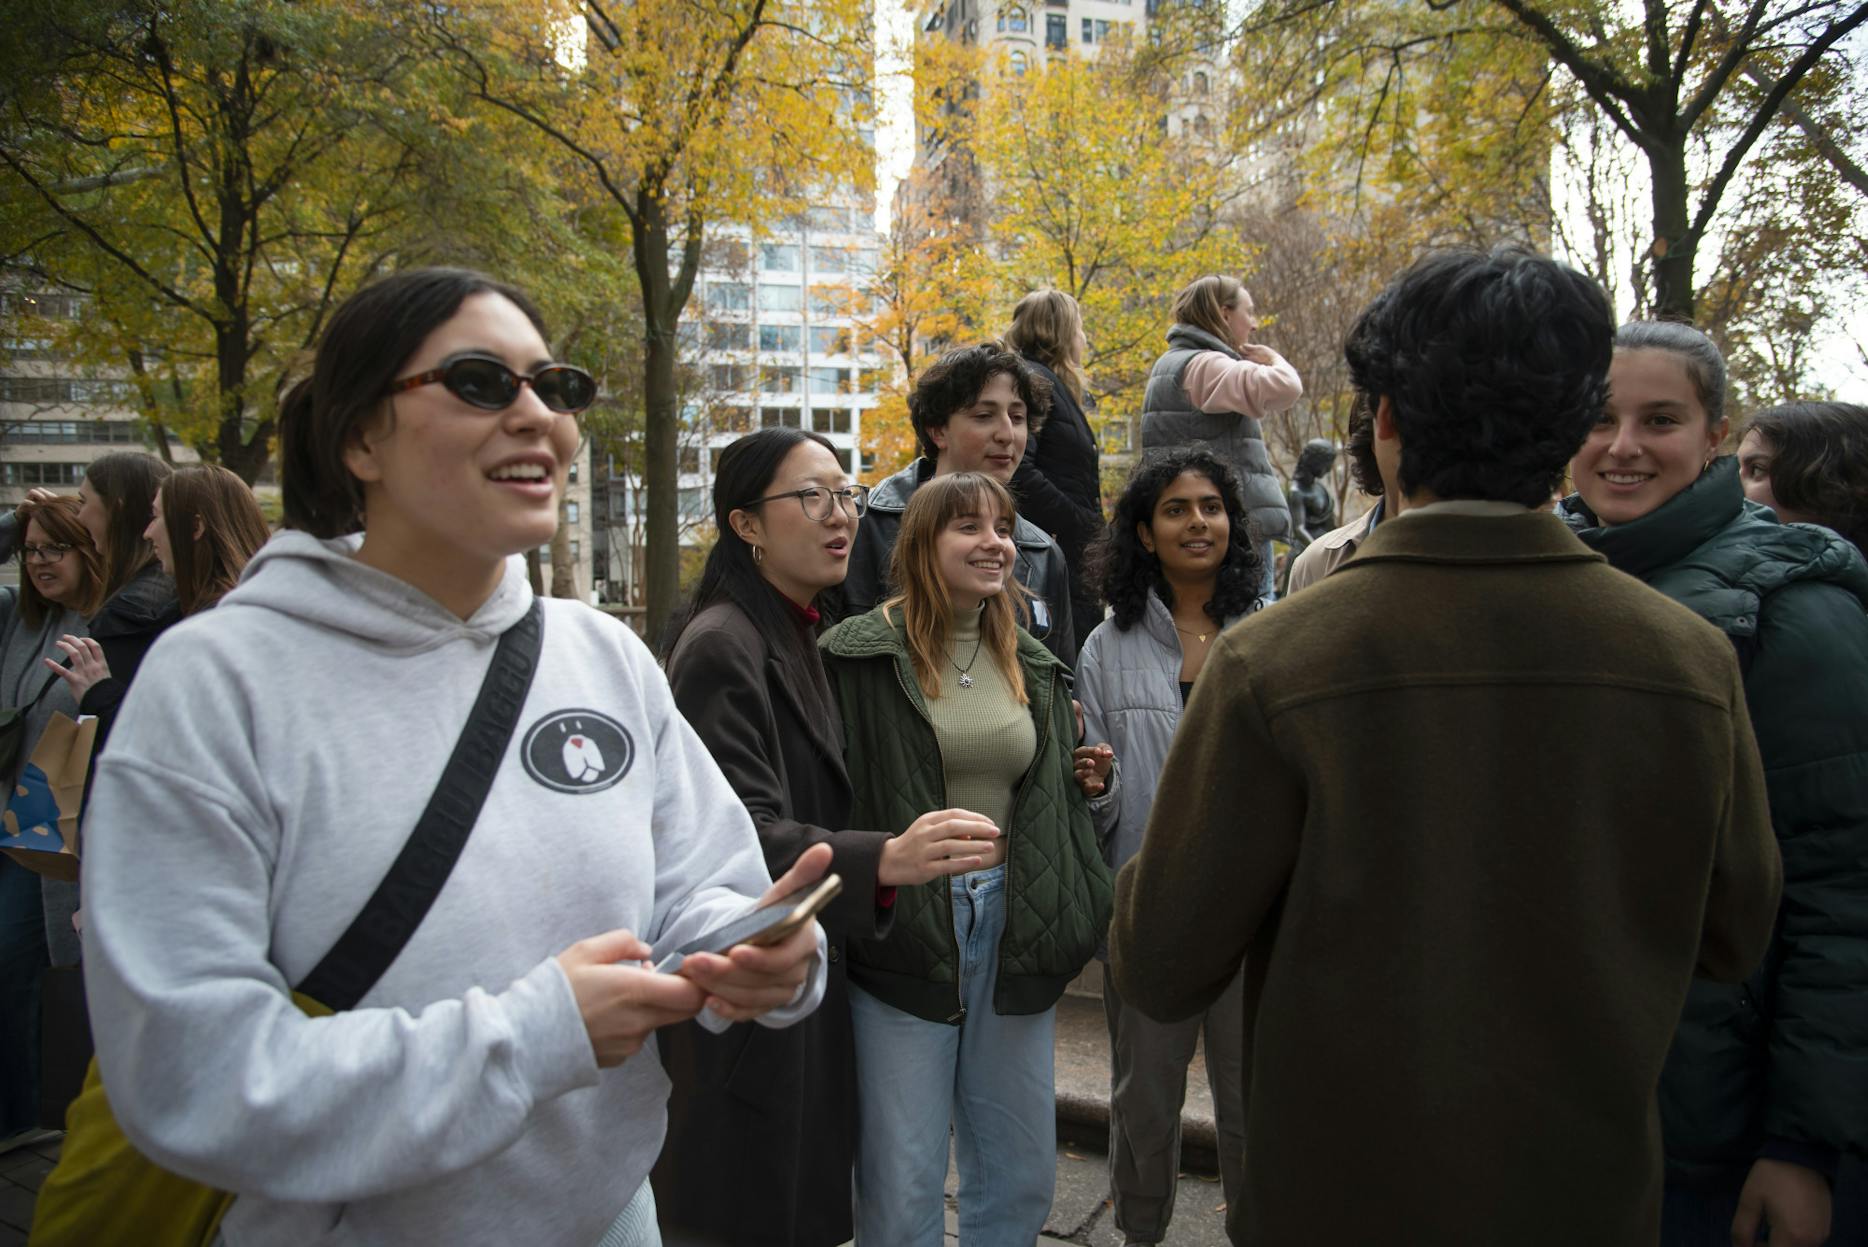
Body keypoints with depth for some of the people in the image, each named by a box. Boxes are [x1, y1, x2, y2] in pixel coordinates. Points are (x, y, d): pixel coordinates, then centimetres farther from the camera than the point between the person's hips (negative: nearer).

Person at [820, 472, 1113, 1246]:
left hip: (1012, 928, 5)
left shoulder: (1033, 666, 11)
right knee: (902, 1184, 5)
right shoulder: (858, 657, -7)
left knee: (1022, 1172, 15)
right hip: (901, 933, -5)